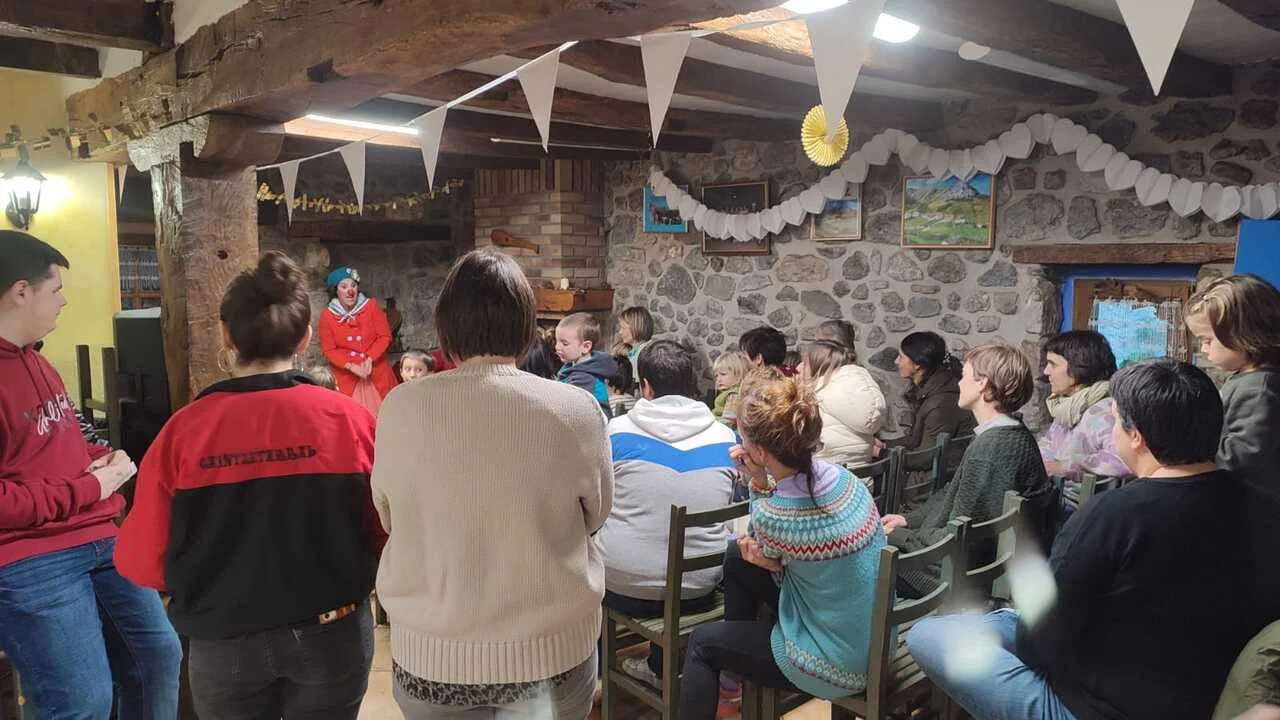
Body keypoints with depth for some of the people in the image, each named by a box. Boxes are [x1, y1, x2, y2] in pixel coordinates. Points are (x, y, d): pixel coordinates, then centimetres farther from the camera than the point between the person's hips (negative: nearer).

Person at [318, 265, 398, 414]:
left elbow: (384, 336, -4)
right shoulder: (327, 316, -6)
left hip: (377, 372, 1)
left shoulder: (371, 306, -4)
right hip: (346, 376, -1)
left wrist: (370, 359, -17)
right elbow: (329, 350, -3)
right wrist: (351, 366, -16)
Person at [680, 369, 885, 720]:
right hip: (872, 643, 7)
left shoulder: (771, 517, -29)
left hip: (837, 666, -7)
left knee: (703, 643, 14)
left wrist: (759, 482, -10)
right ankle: (735, 659, 34)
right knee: (738, 556, 15)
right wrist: (762, 481, -6)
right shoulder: (840, 476, -10)